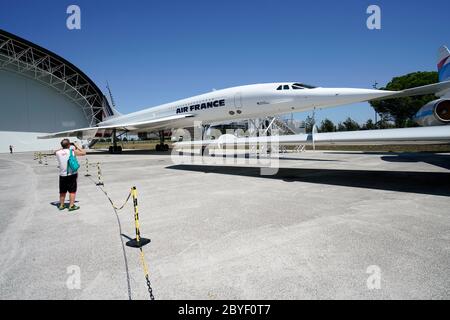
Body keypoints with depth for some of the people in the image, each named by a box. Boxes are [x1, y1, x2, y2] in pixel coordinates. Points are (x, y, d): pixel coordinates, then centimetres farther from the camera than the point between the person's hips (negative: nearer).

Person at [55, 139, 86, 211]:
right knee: (72, 191, 3)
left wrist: (62, 148, 19)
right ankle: (71, 206, 3)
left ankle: (61, 205, 25)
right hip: (72, 175, -3)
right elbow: (84, 153, 2)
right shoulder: (73, 151, -9)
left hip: (62, 175, 4)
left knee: (62, 191, 15)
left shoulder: (58, 153, -1)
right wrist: (76, 146, 10)